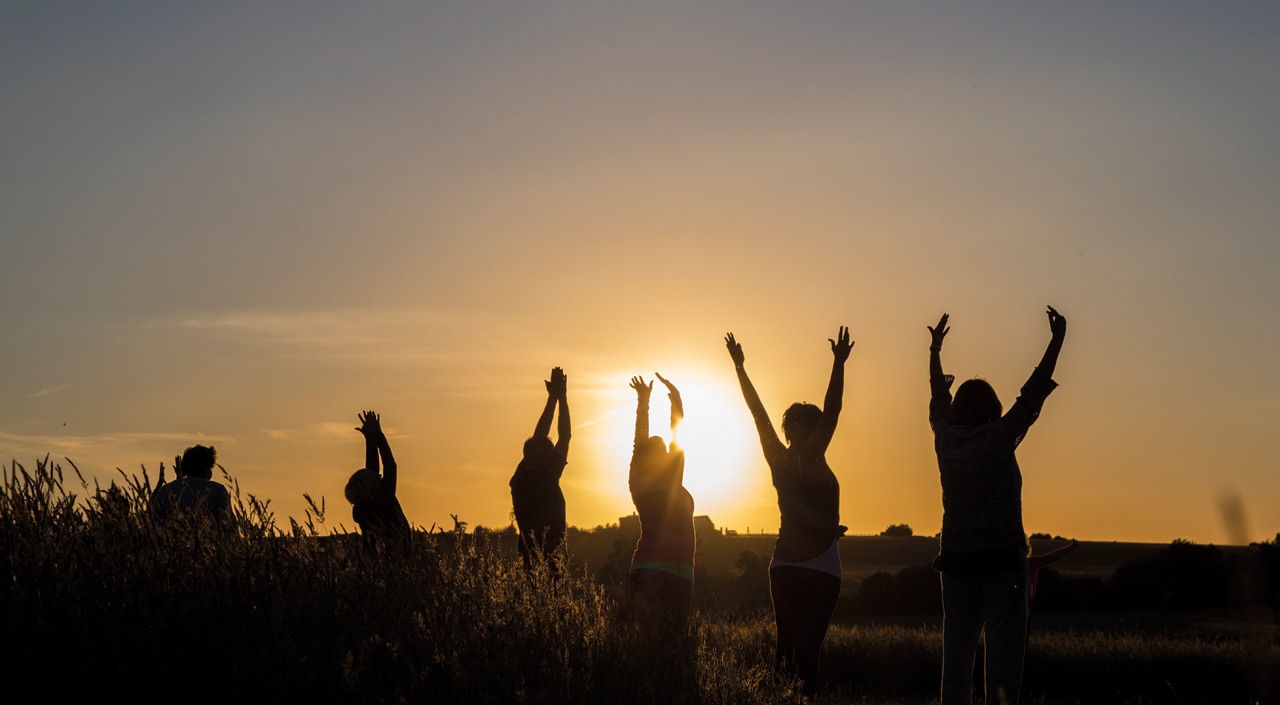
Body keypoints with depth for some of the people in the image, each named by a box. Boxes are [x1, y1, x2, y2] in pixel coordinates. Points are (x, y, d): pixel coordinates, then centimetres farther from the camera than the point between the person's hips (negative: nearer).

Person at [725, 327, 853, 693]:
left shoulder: (778, 460, 4)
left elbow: (758, 413, 9)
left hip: (783, 565, 6)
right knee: (809, 647, -7)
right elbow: (832, 410, -15)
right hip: (820, 567, -6)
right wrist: (839, 362, -16)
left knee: (787, 643, 9)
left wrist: (739, 366, 15)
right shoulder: (812, 460, -9)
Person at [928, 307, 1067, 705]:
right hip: (1002, 558, -5)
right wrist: (1057, 340, -3)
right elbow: (1033, 393, -7)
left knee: (957, 647, 7)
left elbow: (938, 398, 20)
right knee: (1003, 648, -6)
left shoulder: (945, 441, 4)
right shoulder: (999, 439, -8)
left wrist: (936, 348, 32)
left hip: (957, 559, 5)